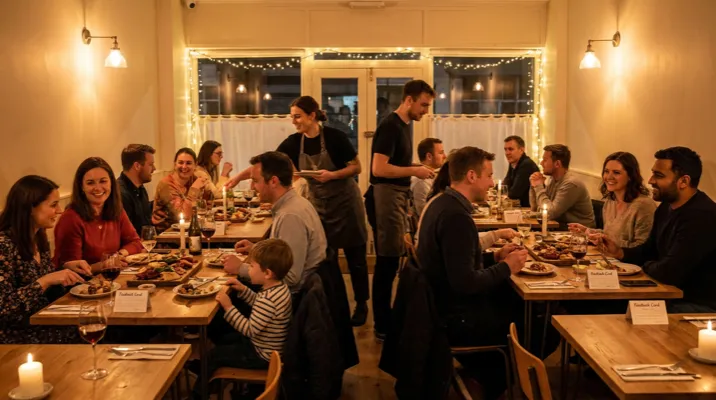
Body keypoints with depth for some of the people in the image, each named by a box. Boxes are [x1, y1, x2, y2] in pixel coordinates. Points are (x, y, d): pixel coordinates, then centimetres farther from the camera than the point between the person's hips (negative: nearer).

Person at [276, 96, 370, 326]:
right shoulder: (293, 143, -4)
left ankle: (361, 305, 20)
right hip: (318, 204, 4)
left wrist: (332, 175, -27)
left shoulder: (334, 137, -16)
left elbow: (357, 167, -12)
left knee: (354, 257, 5)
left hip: (345, 202, -4)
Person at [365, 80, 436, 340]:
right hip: (385, 197, -10)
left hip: (397, 196, 10)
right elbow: (379, 168, -23)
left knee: (392, 260, 15)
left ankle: (387, 319, 26)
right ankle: (382, 327, 6)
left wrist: (416, 170, 7)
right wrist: (415, 171, -16)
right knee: (387, 262, -4)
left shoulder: (404, 125, 14)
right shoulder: (390, 126, -15)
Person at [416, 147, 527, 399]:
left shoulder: (442, 203, 5)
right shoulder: (456, 216, -26)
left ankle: (485, 369, 26)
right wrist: (506, 268, -15)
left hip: (444, 303, 9)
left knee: (518, 300, 14)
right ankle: (494, 379, 24)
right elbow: (465, 283, -29)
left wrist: (494, 257, 6)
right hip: (456, 317, -9)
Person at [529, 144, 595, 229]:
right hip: (561, 226, 7)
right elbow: (535, 208, 10)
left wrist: (539, 187, -15)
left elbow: (549, 214, -23)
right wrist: (534, 186, -5)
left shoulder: (571, 184, -21)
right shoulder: (554, 180, 6)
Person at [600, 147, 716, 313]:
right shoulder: (666, 206, 6)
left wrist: (646, 266, -6)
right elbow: (649, 250, 17)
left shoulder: (702, 216, -26)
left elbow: (668, 273, -29)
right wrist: (620, 252, -3)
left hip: (699, 305, -8)